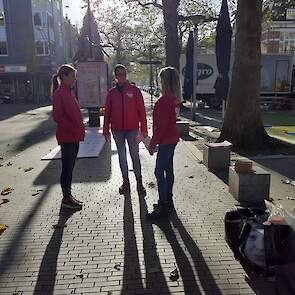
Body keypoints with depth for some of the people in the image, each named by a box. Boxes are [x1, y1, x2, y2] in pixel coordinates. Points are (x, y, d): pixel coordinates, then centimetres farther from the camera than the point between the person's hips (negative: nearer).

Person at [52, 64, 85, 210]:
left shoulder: (69, 92, 14)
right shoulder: (59, 93, -12)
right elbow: (57, 116, -18)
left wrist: (80, 130, 9)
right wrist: (73, 129, -18)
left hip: (74, 137, 9)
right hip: (66, 137, -9)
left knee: (70, 167, 15)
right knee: (67, 167, 1)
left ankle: (68, 195, 26)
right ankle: (66, 199, 13)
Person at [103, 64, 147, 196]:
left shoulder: (134, 90, -1)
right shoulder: (112, 92, 5)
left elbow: (141, 110, -2)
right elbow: (107, 112, 8)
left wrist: (143, 129, -5)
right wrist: (106, 130, 6)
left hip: (132, 128, -2)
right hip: (117, 130, 3)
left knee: (135, 155, 1)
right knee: (122, 156, 10)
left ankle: (139, 183, 11)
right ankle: (126, 182, 22)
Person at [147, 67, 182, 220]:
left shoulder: (164, 100, -20)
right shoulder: (172, 99, 11)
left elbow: (161, 125, -22)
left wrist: (153, 143, -15)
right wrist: (155, 141, 19)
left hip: (166, 141, -10)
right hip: (171, 139, 10)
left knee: (159, 172, -5)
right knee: (168, 169, 16)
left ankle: (163, 207, 3)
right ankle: (168, 201, 29)